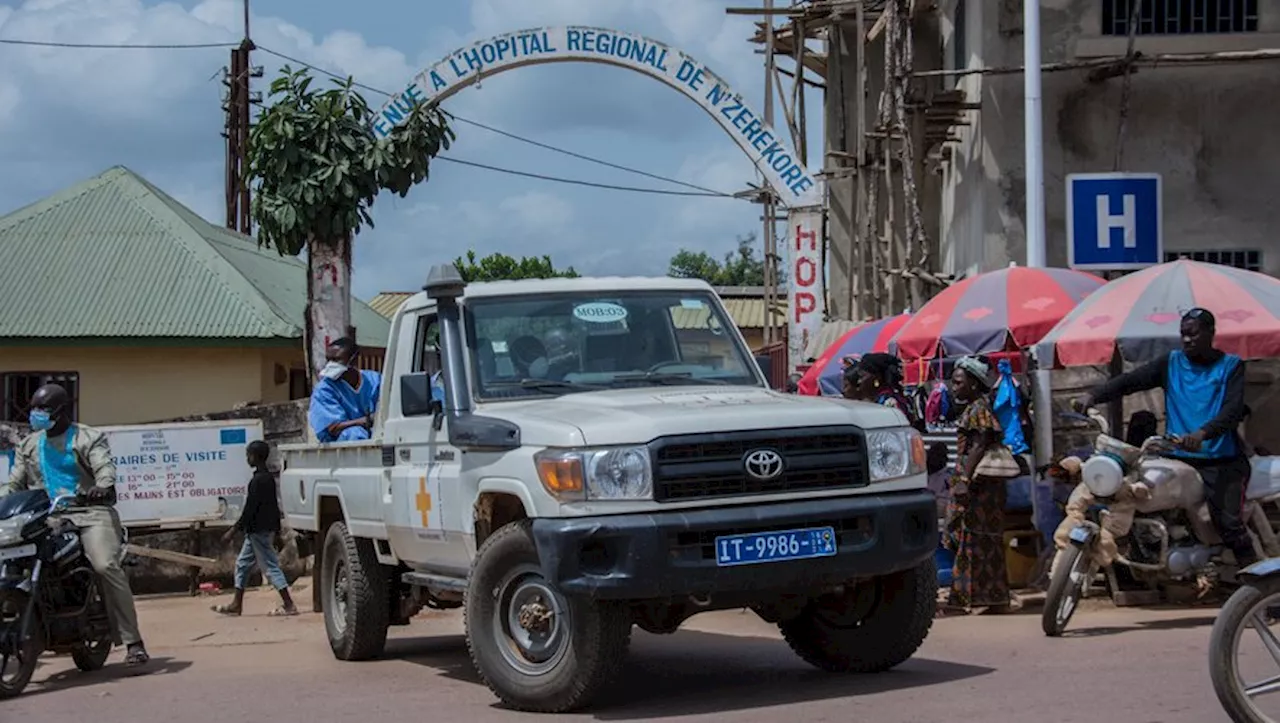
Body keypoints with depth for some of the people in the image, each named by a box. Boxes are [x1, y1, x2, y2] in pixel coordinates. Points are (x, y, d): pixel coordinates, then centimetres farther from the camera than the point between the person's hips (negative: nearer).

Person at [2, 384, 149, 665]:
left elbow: (105, 466, -12)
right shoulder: (29, 445, 21)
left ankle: (132, 641, -23)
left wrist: (104, 486, -35)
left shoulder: (89, 438, 5)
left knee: (106, 566, -24)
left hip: (90, 511, -5)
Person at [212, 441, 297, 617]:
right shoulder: (268, 477, 11)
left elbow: (249, 509, -21)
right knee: (242, 563, 15)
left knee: (270, 566, -7)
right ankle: (236, 604, 20)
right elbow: (274, 505, 17)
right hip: (259, 530, 10)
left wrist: (233, 531, -18)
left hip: (259, 530, -10)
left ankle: (288, 604, -6)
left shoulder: (258, 481, -18)